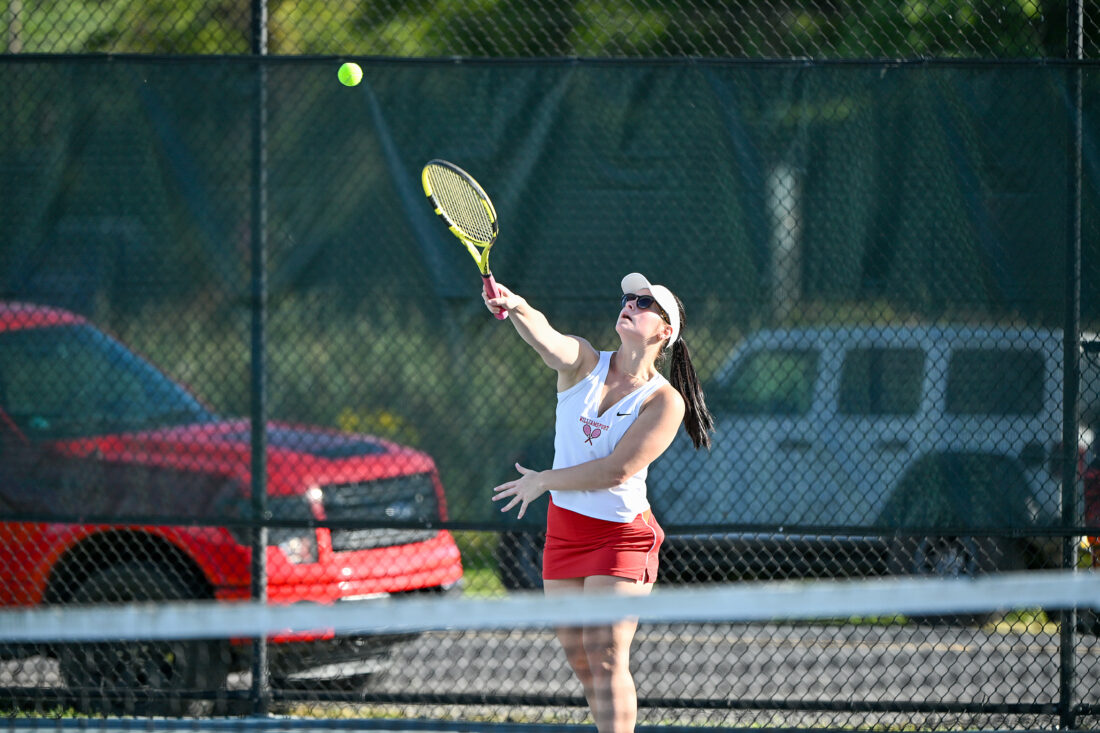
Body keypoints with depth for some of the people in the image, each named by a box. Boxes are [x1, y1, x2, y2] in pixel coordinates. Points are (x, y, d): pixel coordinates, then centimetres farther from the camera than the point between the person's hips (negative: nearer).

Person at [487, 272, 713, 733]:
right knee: (576, 654, 10)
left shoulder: (665, 402, -11)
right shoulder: (583, 363, 0)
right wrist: (516, 307, -45)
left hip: (622, 535, -5)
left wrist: (545, 481, -11)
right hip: (564, 529, 5)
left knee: (606, 656, -12)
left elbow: (616, 470, -18)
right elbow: (545, 337, -23)